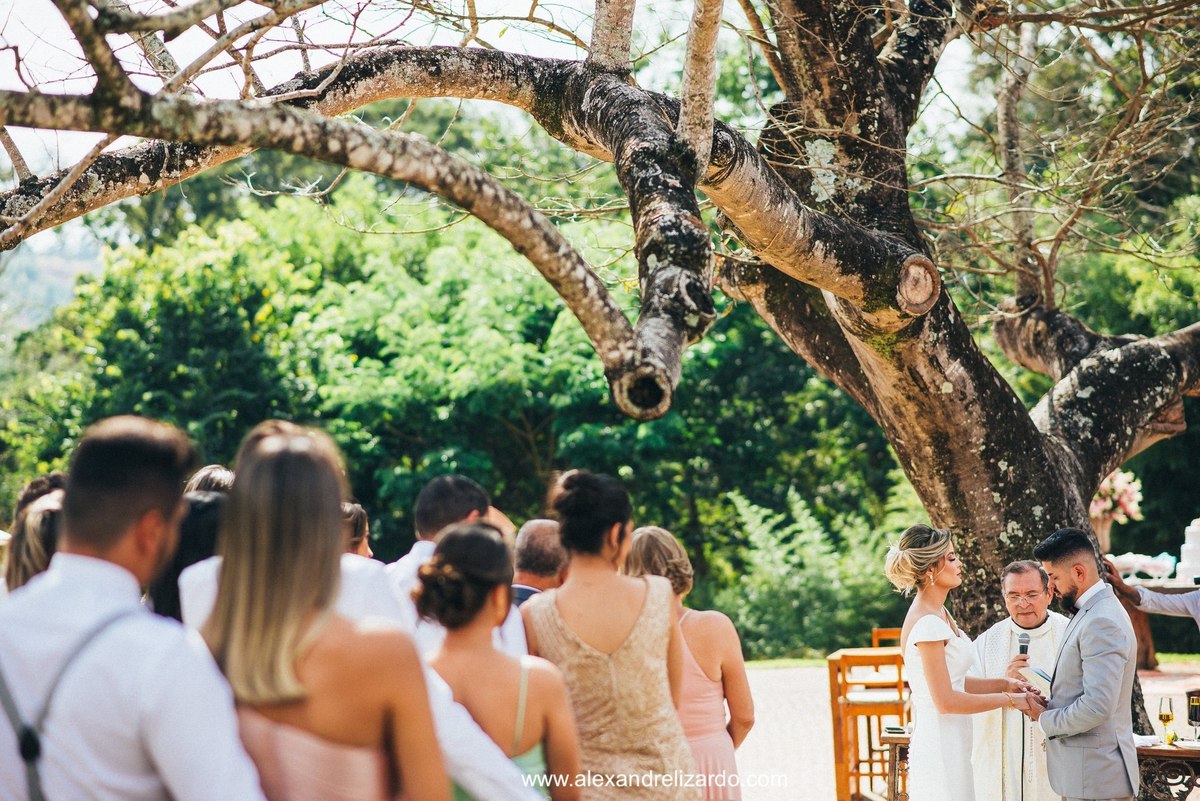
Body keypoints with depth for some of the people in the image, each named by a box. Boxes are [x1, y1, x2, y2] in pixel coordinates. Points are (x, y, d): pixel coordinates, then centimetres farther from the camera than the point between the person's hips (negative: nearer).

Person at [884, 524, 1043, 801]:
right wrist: (1009, 700, -11)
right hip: (940, 748, -10)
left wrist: (1003, 684, 7)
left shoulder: (939, 613, 12)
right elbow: (946, 700, -19)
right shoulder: (927, 623, -18)